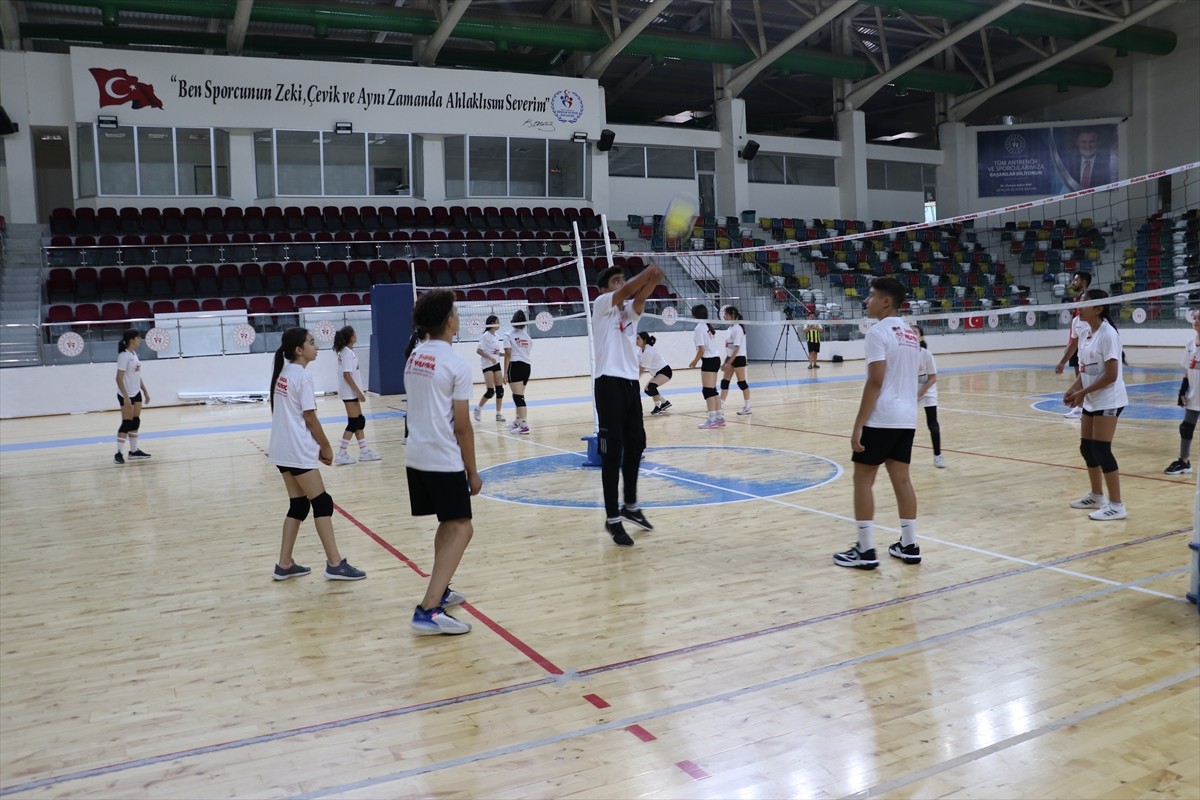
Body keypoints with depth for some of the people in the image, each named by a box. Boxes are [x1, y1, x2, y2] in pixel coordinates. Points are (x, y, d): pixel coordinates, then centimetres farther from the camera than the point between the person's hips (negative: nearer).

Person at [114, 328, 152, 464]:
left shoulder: (134, 354, 8)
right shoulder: (124, 356, -17)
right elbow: (119, 378, -20)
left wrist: (145, 391, 17)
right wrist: (126, 397, -24)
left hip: (136, 393, 8)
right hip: (126, 395, -8)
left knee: (135, 422, 10)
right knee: (126, 423, -6)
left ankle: (134, 451, 17)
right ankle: (119, 454, 0)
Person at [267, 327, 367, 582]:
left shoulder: (283, 373, 13)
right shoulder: (303, 376, -14)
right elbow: (310, 418, -14)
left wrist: (317, 446, 16)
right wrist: (326, 447, -2)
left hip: (282, 449, 9)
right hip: (298, 451, -9)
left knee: (298, 504, 13)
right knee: (322, 503, -3)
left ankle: (285, 564, 14)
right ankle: (335, 564, -1)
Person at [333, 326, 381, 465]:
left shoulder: (345, 352, 11)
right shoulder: (348, 353, -17)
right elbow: (347, 375, -22)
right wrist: (358, 392, -20)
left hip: (351, 392, 10)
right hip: (350, 392, -10)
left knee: (360, 421, 12)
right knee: (353, 423, -6)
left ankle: (364, 451, 17)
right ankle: (341, 454, -4)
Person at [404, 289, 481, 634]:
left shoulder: (413, 357, 9)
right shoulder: (456, 365, -13)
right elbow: (462, 426, -12)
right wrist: (472, 472, -3)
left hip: (416, 457, 8)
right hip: (444, 461, -8)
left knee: (448, 525, 22)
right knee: (461, 529, -3)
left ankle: (440, 590, 31)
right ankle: (428, 610, -13)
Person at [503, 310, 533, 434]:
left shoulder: (508, 336, -2)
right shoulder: (527, 336, 14)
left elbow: (508, 355, -9)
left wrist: (505, 372, -7)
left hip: (515, 366, -6)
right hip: (527, 365, 6)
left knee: (518, 396, -9)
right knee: (519, 395, 17)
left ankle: (524, 425, -16)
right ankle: (517, 422, 28)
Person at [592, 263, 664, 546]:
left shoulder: (630, 310, 14)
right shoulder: (601, 305, 0)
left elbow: (639, 297, -8)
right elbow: (624, 293, -19)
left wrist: (653, 280, -27)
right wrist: (649, 271, -27)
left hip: (631, 383, 7)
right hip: (609, 383, -7)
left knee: (635, 445, 14)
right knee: (613, 452, -6)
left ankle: (631, 507, 29)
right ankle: (612, 518, -1)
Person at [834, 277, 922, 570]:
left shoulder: (878, 332, -12)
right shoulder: (911, 334, 14)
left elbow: (875, 382, -18)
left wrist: (858, 425, -17)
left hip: (881, 418, -8)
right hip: (907, 418, 8)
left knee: (863, 479, 0)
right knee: (901, 479, 12)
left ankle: (865, 551, 1)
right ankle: (909, 546, 15)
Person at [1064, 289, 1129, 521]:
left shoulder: (1108, 334, -17)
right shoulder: (1085, 333, 8)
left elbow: (1111, 375, -21)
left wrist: (1083, 393, -18)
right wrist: (1074, 389, -2)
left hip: (1108, 401, -8)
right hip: (1091, 402, 9)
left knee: (1101, 450, -9)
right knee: (1087, 448, 13)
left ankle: (1116, 505, -1)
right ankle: (1097, 496, 29)